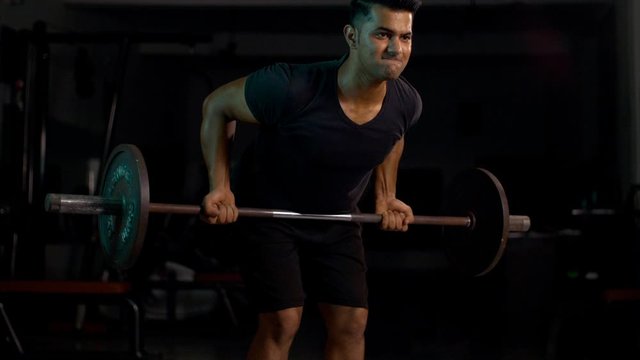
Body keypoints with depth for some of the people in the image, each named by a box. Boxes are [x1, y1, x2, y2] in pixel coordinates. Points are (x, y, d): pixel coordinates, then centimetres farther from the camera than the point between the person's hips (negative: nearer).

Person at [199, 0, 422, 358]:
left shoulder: (406, 104, -18)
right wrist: (220, 188, -20)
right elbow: (216, 106, -16)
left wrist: (387, 197, 6)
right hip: (271, 216, -4)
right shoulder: (294, 88, -33)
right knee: (282, 323, -10)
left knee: (351, 322, 1)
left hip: (337, 222, 5)